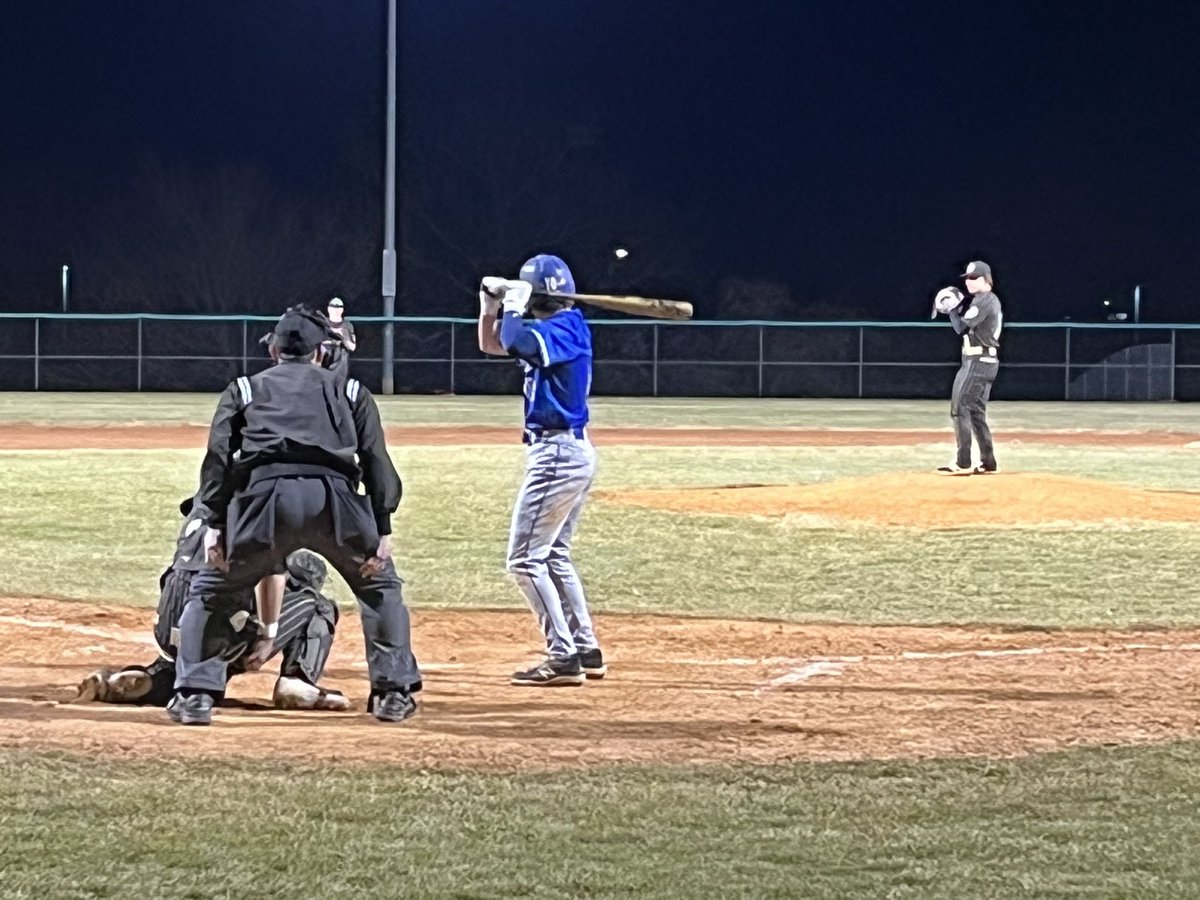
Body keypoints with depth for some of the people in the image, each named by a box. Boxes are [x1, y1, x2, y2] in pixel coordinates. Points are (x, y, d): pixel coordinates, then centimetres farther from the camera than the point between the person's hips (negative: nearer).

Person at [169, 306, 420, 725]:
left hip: (262, 492, 0)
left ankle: (195, 693, 9)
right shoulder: (350, 391, 29)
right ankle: (394, 691, 18)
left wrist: (214, 524, 9)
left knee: (211, 590, 19)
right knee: (379, 585, 25)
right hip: (333, 495, 0)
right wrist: (383, 529, 10)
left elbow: (218, 456, 14)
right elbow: (376, 458, 16)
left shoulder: (245, 389, 28)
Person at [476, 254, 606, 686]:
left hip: (557, 453, -11)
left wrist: (513, 306, -14)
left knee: (526, 559, -9)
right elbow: (491, 344, 22)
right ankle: (586, 650, 23)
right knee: (554, 554, 19)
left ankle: (563, 657, -10)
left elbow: (514, 341, -32)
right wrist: (491, 302, 5)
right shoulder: (555, 329, 13)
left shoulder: (563, 330, -16)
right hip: (572, 452, 11)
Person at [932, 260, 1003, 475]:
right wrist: (956, 309, 4)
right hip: (988, 362, 10)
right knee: (977, 413, 14)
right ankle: (988, 463, 14)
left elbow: (962, 327, -18)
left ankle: (963, 463, -16)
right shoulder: (991, 300, 18)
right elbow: (966, 325, 19)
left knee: (960, 409, -12)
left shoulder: (983, 301, -13)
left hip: (978, 361, -10)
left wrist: (951, 310, -4)